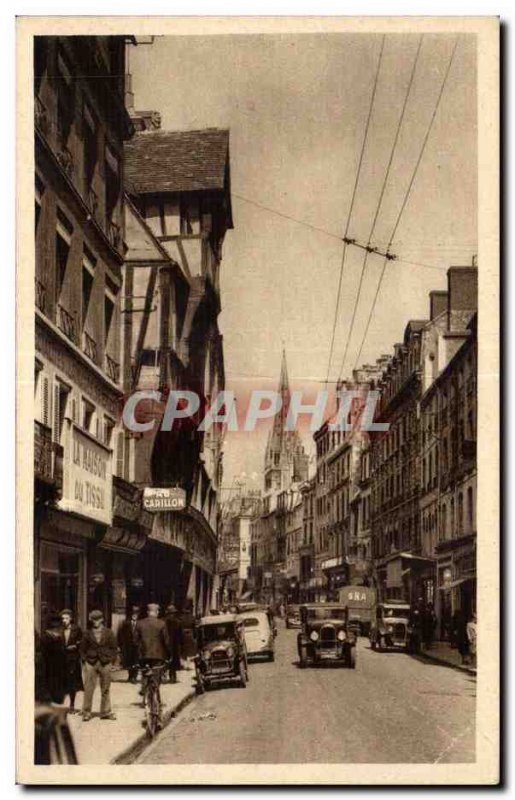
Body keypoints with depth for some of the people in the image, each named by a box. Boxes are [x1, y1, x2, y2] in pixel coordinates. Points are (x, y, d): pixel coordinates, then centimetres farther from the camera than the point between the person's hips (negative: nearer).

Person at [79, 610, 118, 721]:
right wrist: (85, 661, 2)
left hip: (105, 663, 0)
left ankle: (106, 712, 14)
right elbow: (82, 648, 11)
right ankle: (86, 712, 4)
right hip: (91, 663, 0)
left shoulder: (108, 633, 5)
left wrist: (111, 661, -1)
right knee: (88, 689, -3)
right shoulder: (88, 634, 5)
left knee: (105, 689, 6)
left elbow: (114, 648, 7)